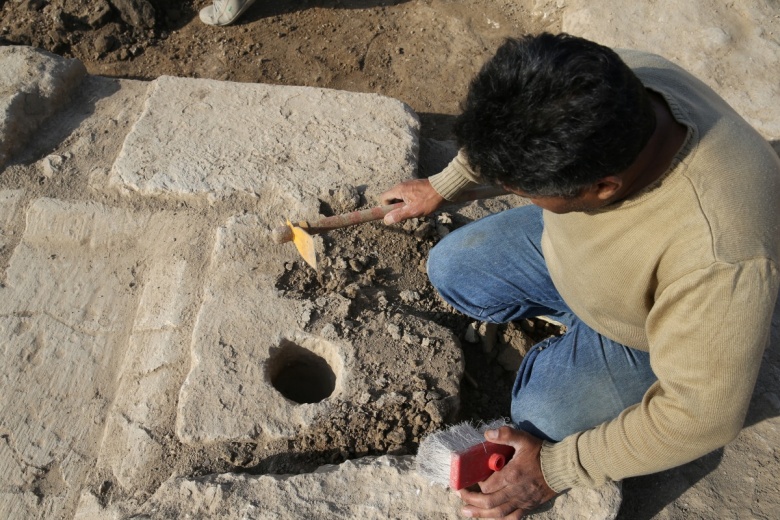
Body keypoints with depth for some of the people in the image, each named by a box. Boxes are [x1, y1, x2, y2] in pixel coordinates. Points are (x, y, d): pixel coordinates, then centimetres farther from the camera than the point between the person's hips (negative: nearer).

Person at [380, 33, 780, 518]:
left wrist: (555, 469, -23)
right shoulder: (603, 83, -30)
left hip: (649, 329, -4)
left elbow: (701, 416, -30)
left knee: (543, 420, -16)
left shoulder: (720, 260, -46)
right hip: (566, 250, 5)